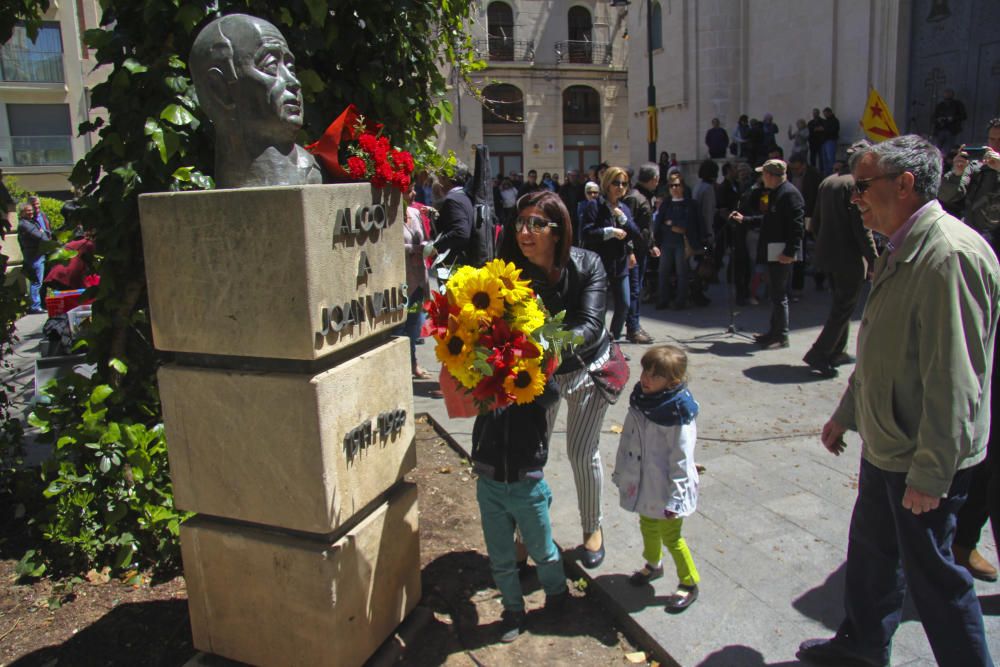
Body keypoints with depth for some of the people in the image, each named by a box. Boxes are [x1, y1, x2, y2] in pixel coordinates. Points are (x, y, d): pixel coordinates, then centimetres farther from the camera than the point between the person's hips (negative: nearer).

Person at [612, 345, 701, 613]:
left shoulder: (678, 414, -25)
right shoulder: (640, 400, -3)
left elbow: (681, 460, -21)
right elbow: (627, 438, 8)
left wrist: (675, 498, -19)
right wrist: (620, 473, 13)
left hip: (666, 490, -7)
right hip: (643, 484, 7)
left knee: (671, 537, 10)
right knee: (648, 528, 26)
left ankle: (689, 584, 32)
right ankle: (653, 565, 53)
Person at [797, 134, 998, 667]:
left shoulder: (951, 255, -24)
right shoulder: (900, 252, 9)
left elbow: (953, 378, -26)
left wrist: (930, 473, -23)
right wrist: (845, 414, 23)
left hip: (925, 461, -10)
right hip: (885, 445, 10)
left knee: (930, 573, 5)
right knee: (871, 548, 23)